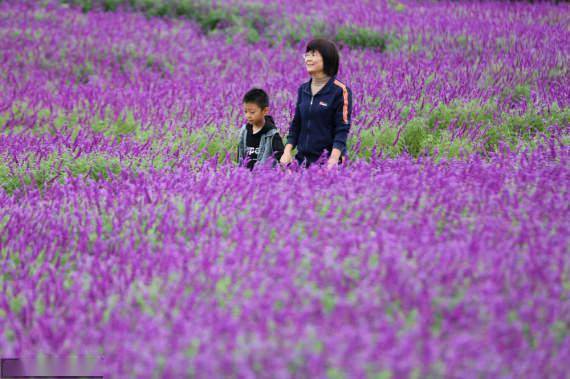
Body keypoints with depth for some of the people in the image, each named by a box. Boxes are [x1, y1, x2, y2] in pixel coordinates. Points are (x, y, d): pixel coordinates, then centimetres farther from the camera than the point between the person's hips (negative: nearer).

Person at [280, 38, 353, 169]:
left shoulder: (340, 91, -7)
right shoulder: (303, 89, 11)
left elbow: (342, 129, -11)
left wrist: (334, 159, -22)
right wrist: (287, 151, 4)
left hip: (327, 159, -5)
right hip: (303, 158, 6)